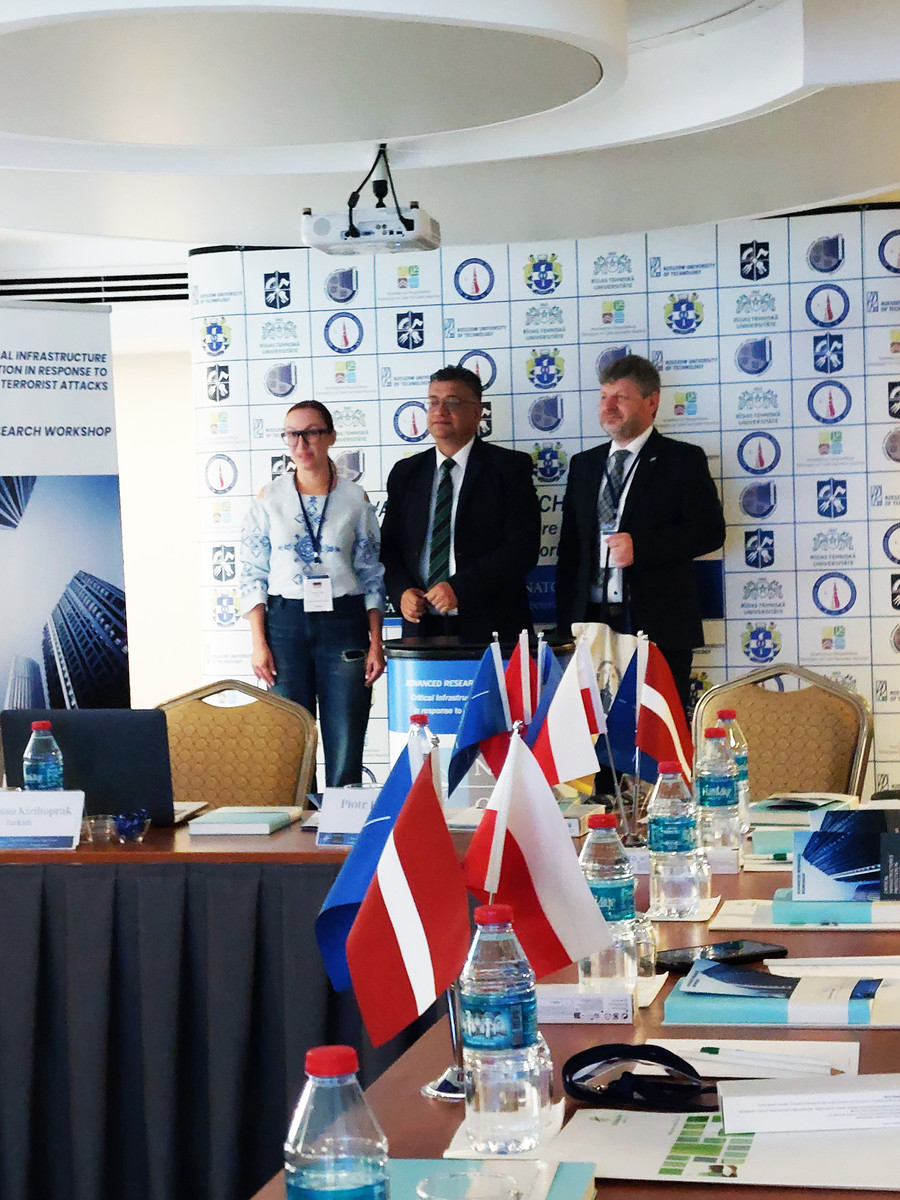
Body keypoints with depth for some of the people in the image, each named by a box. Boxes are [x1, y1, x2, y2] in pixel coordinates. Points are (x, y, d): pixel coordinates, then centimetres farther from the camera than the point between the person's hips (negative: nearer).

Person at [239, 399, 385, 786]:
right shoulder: (269, 498, 4)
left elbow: (372, 575, 8)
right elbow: (252, 575, 4)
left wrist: (376, 643, 1)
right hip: (285, 621, 0)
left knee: (346, 743, -1)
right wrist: (259, 644, -4)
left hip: (343, 620, 0)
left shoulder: (354, 499, 5)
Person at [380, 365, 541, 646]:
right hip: (422, 627, 3)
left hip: (488, 628, -3)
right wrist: (402, 591, -5)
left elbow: (524, 546, -9)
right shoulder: (404, 473, 15)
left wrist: (460, 588, -17)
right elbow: (389, 546, 16)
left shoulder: (509, 467, 1)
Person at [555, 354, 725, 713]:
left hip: (659, 628, -4)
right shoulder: (584, 465, 18)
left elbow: (710, 530, -6)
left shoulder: (683, 459, 4)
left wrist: (641, 547, -16)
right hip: (593, 624, 4)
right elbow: (569, 546, 18)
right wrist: (566, 625, 9)